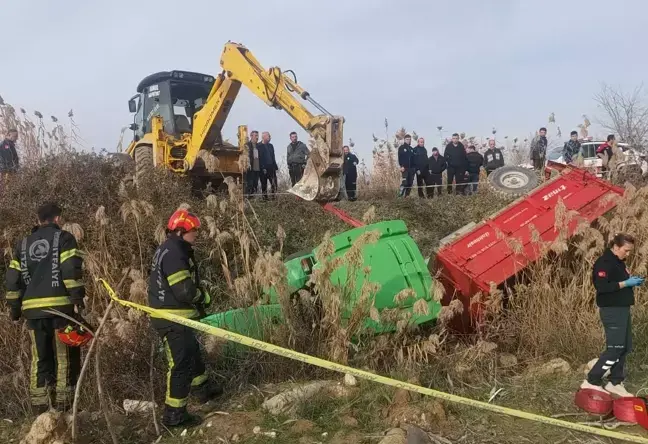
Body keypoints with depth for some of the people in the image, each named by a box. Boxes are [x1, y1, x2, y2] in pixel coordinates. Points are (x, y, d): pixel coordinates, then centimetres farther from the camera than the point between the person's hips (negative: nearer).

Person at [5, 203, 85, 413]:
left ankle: (39, 408, 13)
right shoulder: (64, 238, 1)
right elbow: (71, 271, -12)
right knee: (66, 358, 1)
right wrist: (77, 298, -13)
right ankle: (63, 407, 1)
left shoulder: (23, 244, 18)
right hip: (60, 306, -5)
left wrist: (14, 306, 21)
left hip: (33, 309, 5)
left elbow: (13, 278, 16)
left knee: (40, 359, 12)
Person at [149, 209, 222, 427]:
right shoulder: (174, 253, -23)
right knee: (181, 363, -3)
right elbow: (184, 291, -27)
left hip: (172, 315, 11)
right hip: (172, 319, -11)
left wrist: (198, 293, 3)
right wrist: (204, 296, -8)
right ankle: (174, 414, 6)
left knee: (191, 351, 26)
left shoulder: (169, 249, 12)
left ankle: (203, 388, 45)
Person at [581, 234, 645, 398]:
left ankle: (615, 383, 18)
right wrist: (626, 283, -22)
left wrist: (632, 282, 6)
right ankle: (591, 382, -3)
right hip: (612, 311, -10)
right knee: (615, 348, -9)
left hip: (622, 309, 10)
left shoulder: (619, 262, 16)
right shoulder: (604, 262, -15)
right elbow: (602, 287, -25)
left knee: (624, 348, 11)